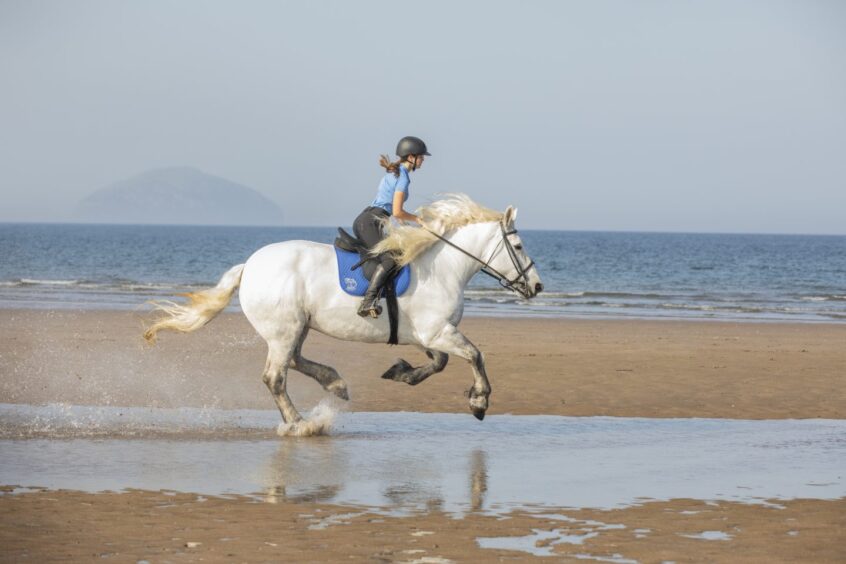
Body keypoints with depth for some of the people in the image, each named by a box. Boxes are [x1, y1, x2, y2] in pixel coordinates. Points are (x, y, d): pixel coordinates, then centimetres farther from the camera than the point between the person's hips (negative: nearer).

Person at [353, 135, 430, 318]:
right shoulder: (403, 177, -8)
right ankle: (368, 302, -43)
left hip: (362, 221, 10)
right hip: (370, 222, -10)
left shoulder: (393, 173, 22)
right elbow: (397, 212, -13)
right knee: (389, 259, -27)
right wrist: (418, 219, 3)